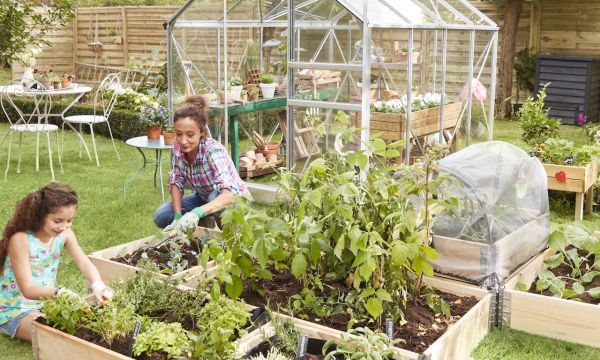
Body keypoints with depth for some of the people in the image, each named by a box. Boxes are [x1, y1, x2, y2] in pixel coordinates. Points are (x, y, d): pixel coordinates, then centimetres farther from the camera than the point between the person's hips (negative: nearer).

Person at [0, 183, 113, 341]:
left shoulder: (64, 234, -7)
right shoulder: (20, 239, -25)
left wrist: (98, 286, -35)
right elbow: (28, 289, -28)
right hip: (15, 310, -6)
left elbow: (85, 264, -12)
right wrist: (58, 292, -47)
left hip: (45, 303, 6)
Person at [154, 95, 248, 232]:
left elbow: (229, 194, -47)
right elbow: (176, 182, -7)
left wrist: (197, 213, -63)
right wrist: (178, 217, -22)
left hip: (234, 201, -5)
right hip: (204, 199, 6)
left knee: (215, 195, -38)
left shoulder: (213, 150, -34)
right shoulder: (178, 146, -17)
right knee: (161, 217, -12)